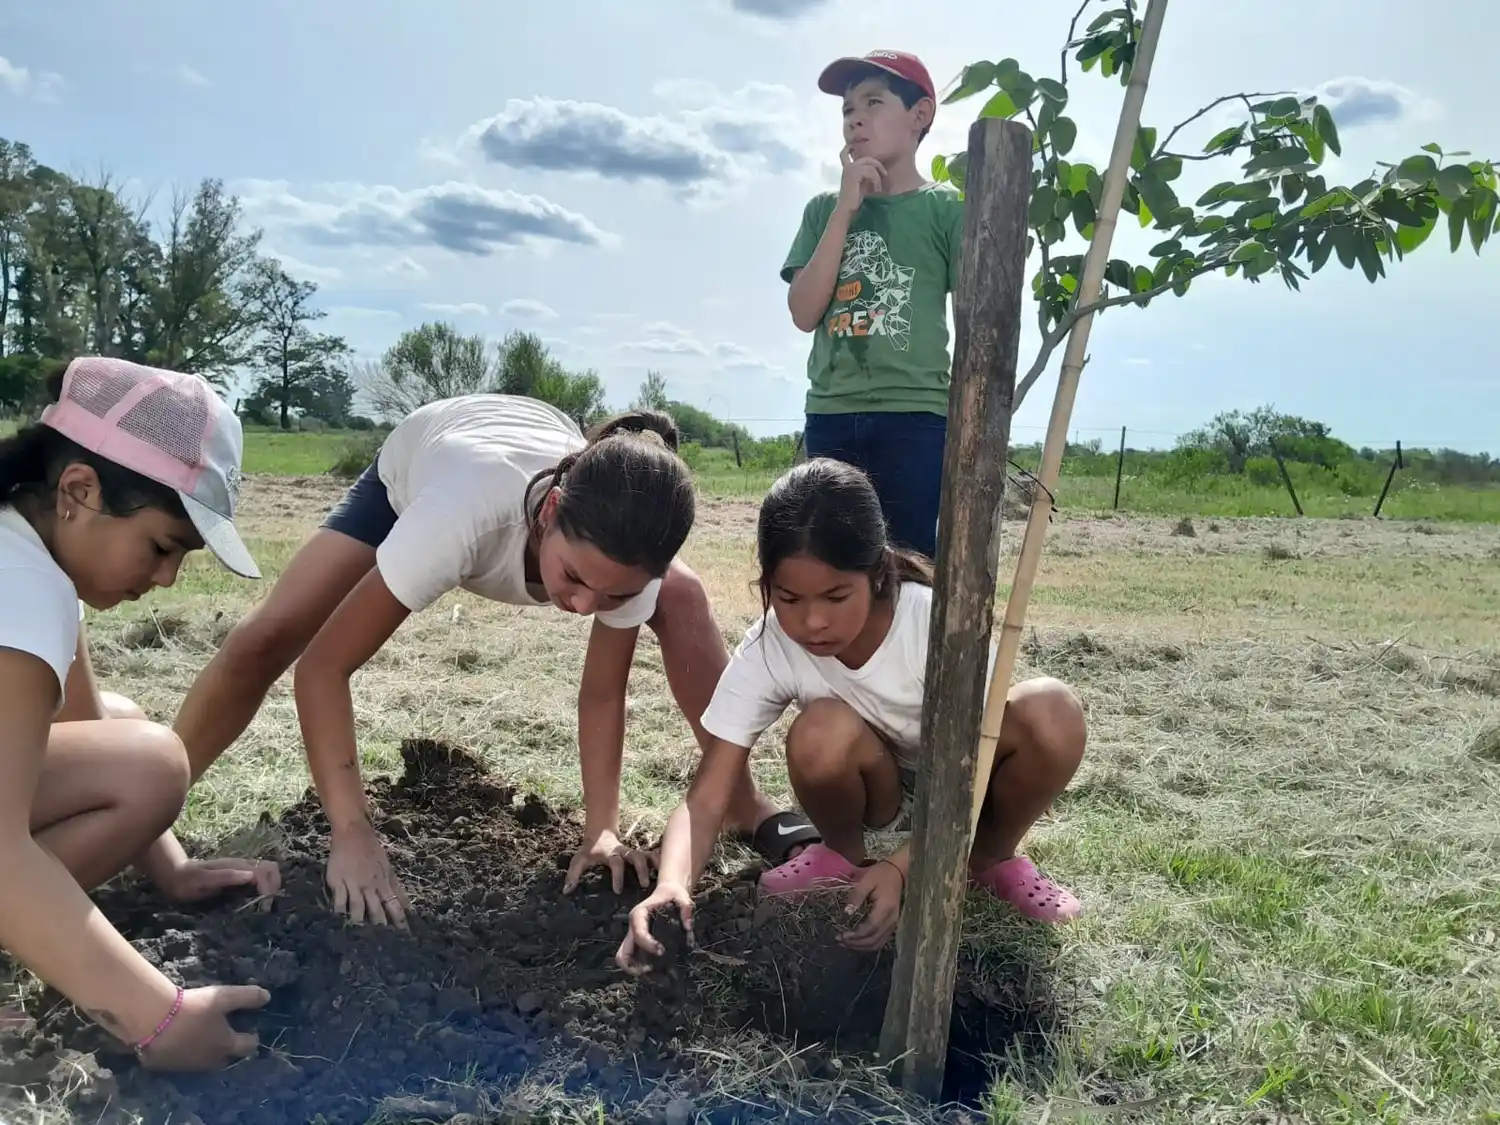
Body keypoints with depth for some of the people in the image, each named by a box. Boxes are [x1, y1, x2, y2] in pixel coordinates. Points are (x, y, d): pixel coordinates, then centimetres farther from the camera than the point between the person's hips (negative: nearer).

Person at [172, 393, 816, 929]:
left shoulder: (624, 546, -37)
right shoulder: (462, 510, -49)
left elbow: (603, 693, -20)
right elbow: (321, 665, -41)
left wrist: (602, 829, -25)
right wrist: (352, 834, -43)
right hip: (414, 470, -2)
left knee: (682, 601, -18)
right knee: (266, 640, -15)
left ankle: (750, 815, -4)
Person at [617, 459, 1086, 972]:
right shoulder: (766, 651, -25)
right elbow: (706, 795, -27)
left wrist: (901, 868, -38)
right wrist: (672, 884, -48)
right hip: (875, 792, 0)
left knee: (1050, 711, -32)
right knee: (823, 731, -35)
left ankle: (991, 859, -2)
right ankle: (842, 855, -1)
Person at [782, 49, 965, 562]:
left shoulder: (947, 207, 3)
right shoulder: (825, 208, 13)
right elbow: (804, 313, 0)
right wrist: (845, 207, -3)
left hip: (916, 418, -3)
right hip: (830, 419, 4)